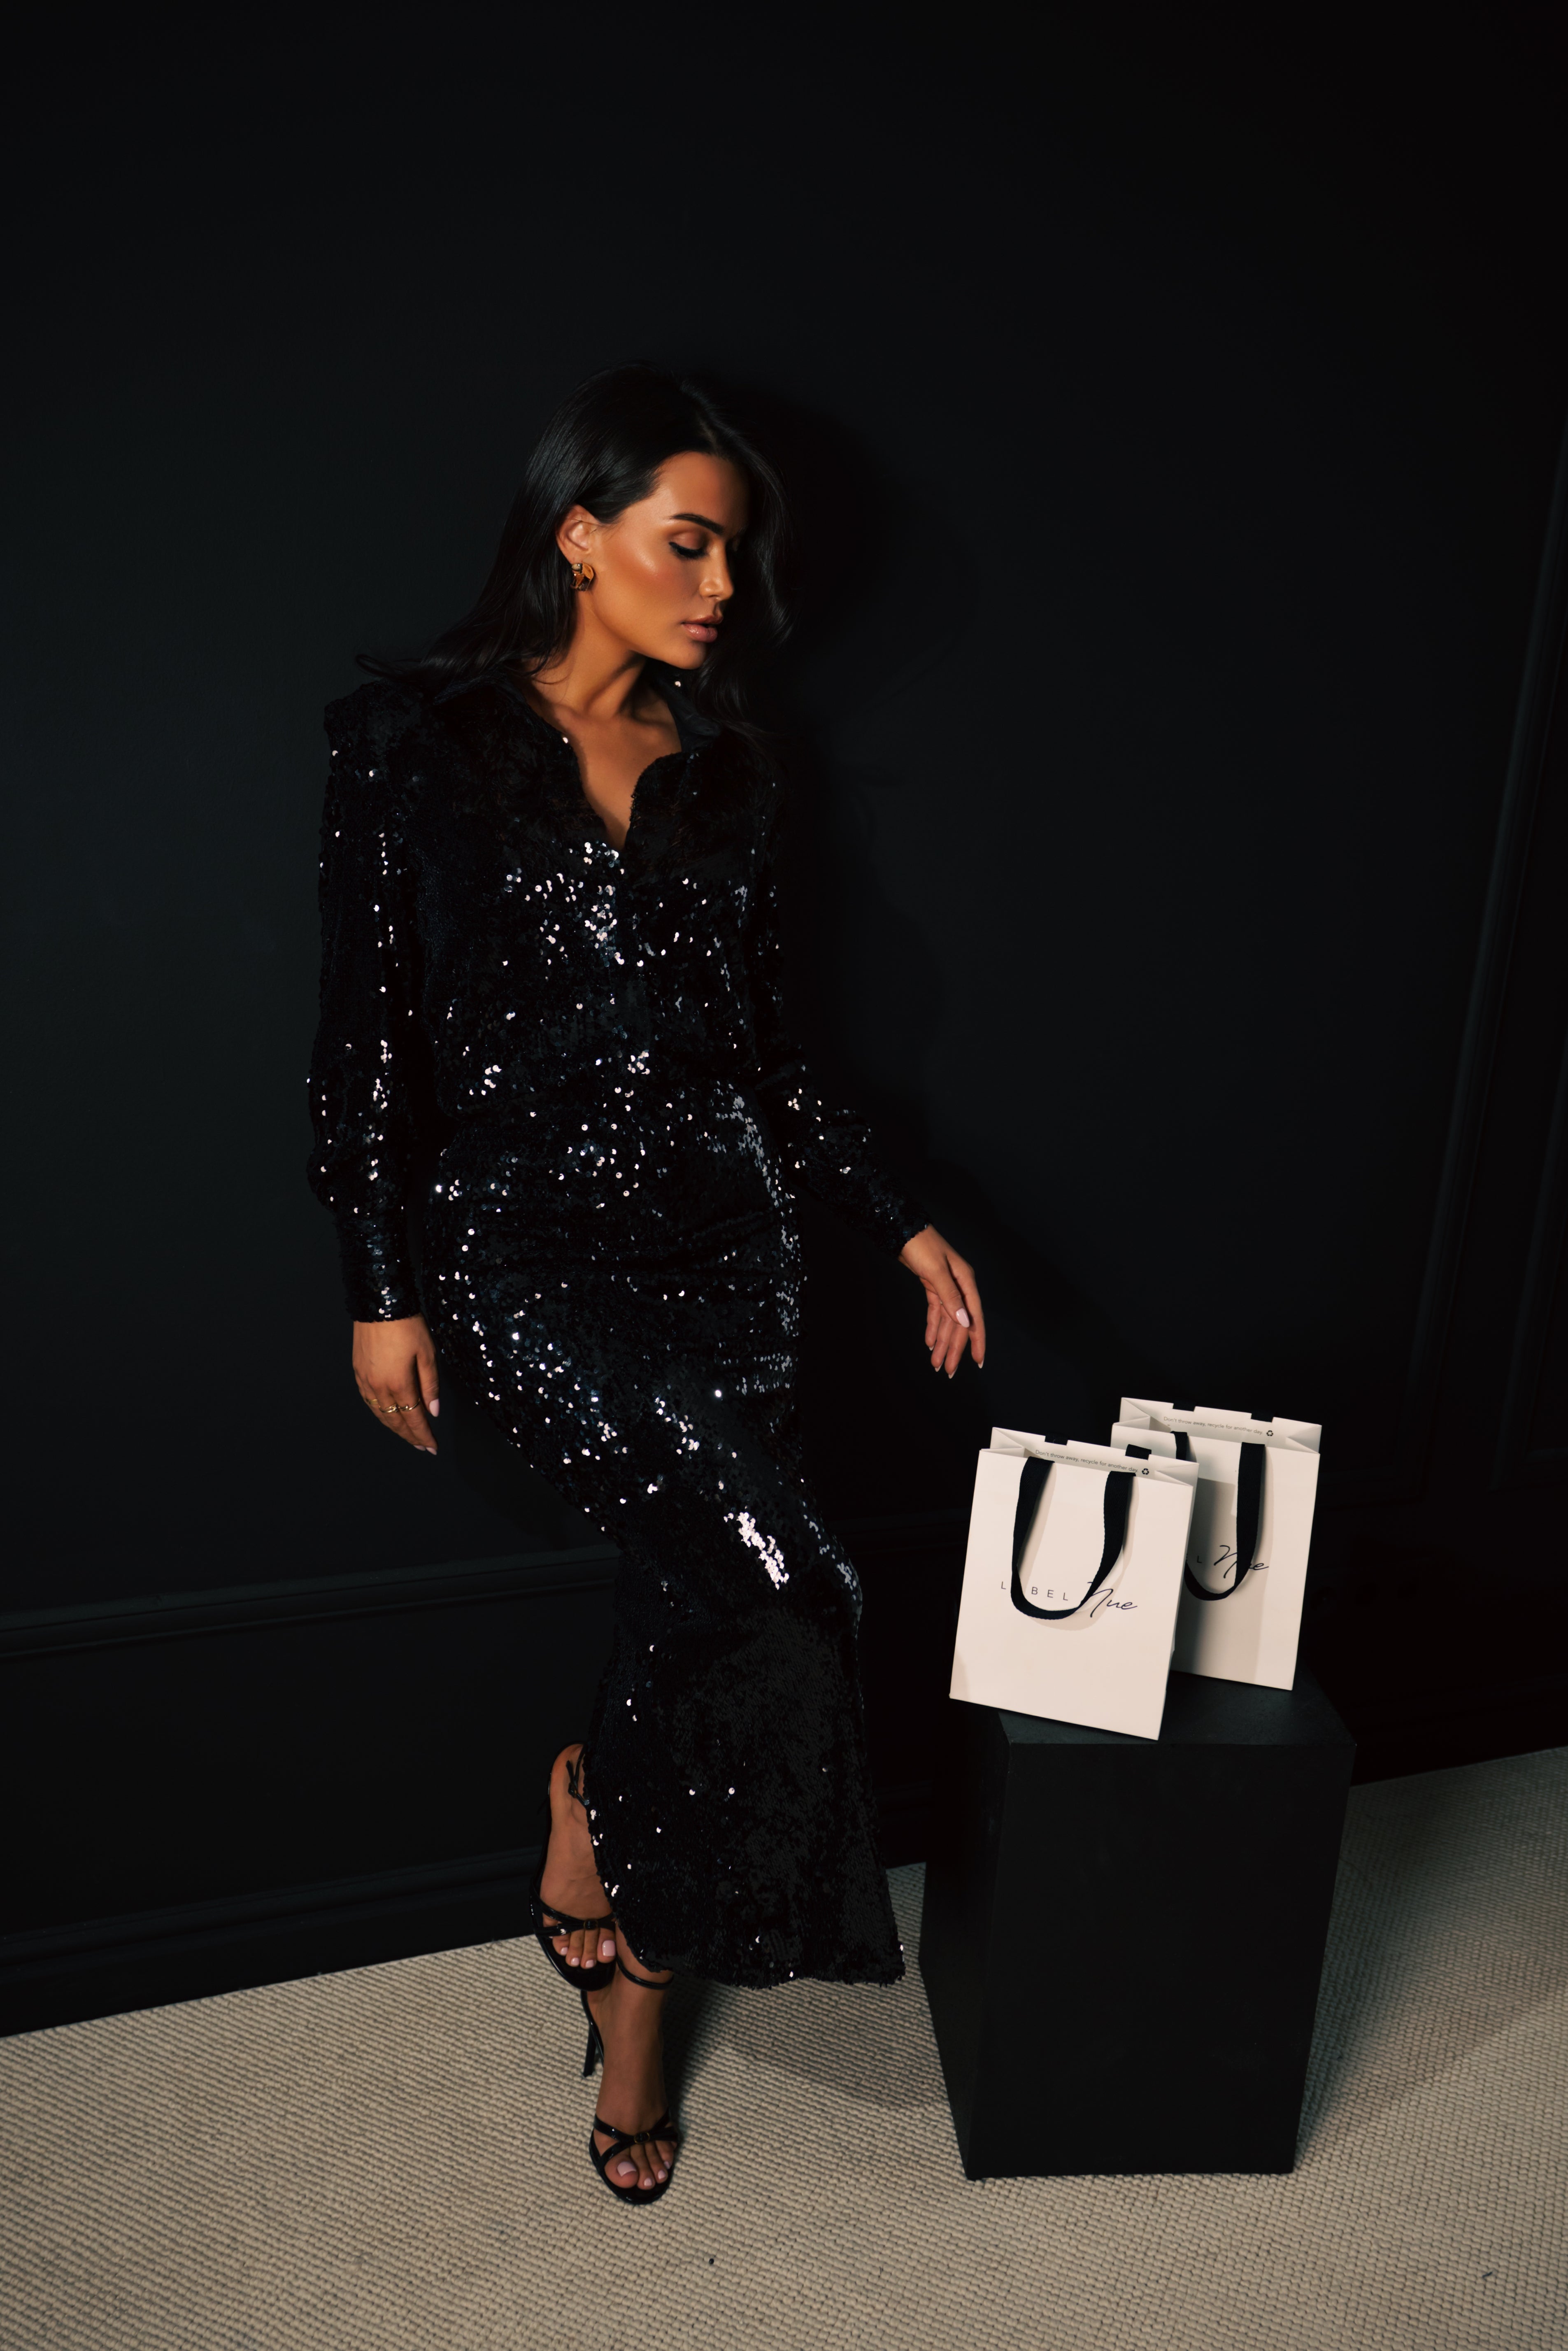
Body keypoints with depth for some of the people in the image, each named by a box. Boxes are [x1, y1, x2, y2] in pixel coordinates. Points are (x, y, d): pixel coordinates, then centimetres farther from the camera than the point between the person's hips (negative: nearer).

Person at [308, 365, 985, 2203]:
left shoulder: (721, 771, 10)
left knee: (695, 1608, 6)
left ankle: (629, 2015, 30)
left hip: (722, 1244, 5)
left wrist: (900, 1224, 8)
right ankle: (588, 1811, 14)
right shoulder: (416, 739, -3)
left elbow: (757, 1043, 14)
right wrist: (381, 1295, -5)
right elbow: (363, 1033, -3)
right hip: (524, 1255, -5)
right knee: (778, 1589, -19)